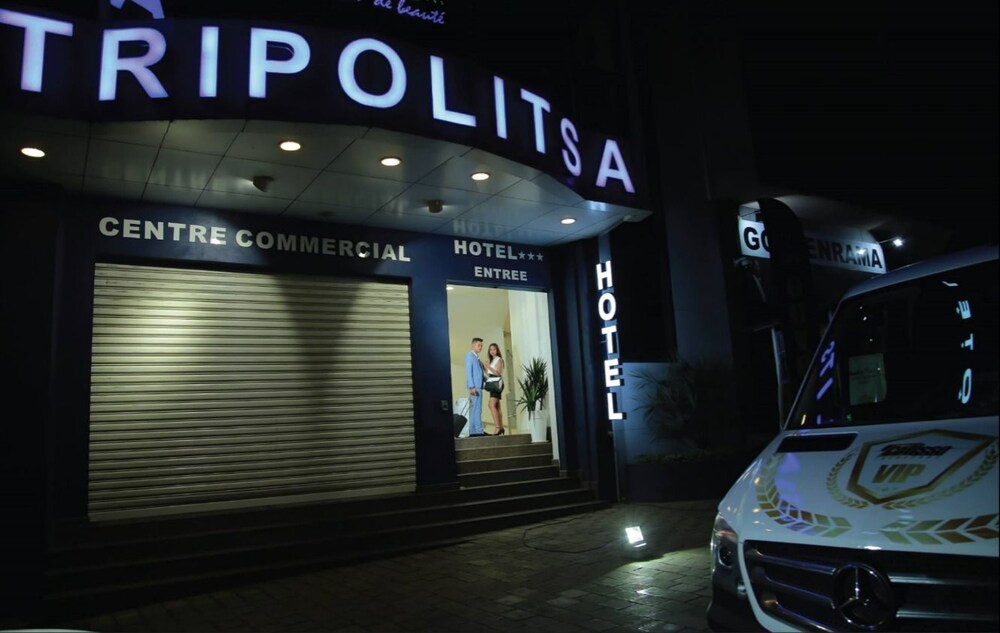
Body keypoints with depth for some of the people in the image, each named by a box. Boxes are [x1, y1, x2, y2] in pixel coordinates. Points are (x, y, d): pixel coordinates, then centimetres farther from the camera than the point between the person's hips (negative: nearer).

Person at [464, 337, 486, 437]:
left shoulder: (477, 357, 20)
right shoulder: (470, 356, -6)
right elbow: (469, 372, -13)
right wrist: (472, 387, -19)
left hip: (478, 386, 9)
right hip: (474, 387, -9)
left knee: (474, 409, 9)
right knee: (476, 408, -10)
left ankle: (473, 431, 11)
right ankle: (478, 430, -11)